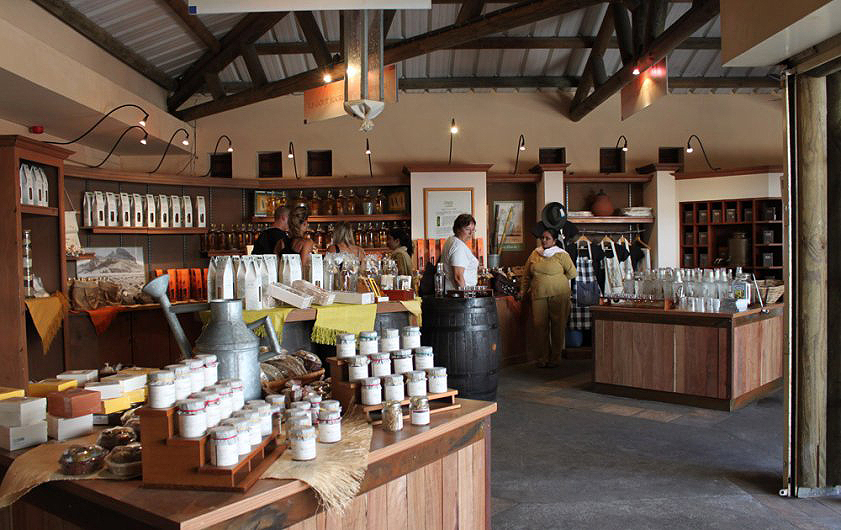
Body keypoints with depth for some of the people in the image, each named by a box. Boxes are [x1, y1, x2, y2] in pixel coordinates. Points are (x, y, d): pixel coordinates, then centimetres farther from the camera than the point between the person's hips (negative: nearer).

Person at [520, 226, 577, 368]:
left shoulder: (561, 255, 0)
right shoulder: (535, 254, 12)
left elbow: (572, 273, 3)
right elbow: (527, 275, 19)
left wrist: (556, 282, 8)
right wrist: (523, 290, 14)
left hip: (558, 294, -3)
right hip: (538, 295, 3)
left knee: (557, 326, 1)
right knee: (540, 325, 0)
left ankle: (554, 358, 13)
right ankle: (543, 358, 11)